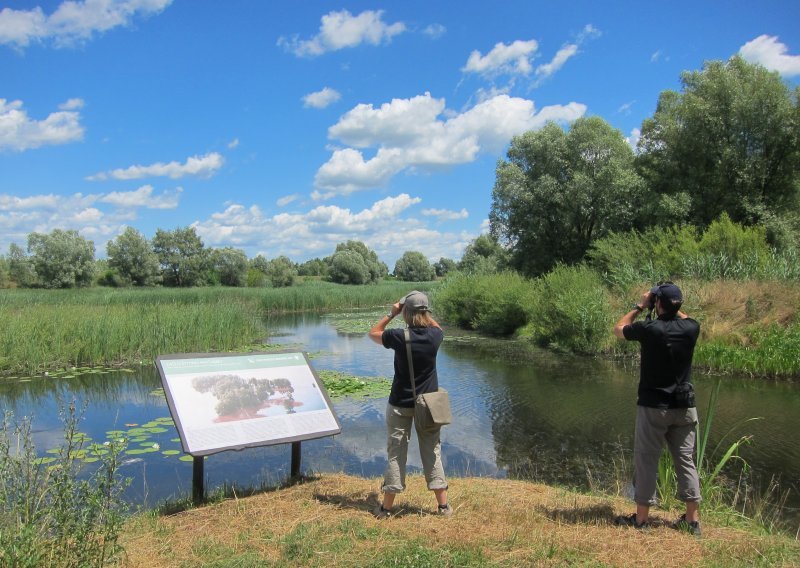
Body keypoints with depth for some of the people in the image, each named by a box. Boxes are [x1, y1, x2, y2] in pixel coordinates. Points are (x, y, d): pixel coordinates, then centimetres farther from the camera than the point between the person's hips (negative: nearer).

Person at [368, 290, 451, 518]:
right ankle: (443, 505, 17)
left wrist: (391, 314, 1)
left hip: (400, 404, -2)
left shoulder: (399, 337, -18)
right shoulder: (434, 335, -9)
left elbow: (373, 333, 2)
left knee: (396, 453, 6)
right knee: (432, 452, 12)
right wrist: (424, 313, 11)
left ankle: (386, 507, 14)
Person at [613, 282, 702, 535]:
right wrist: (674, 307, 17)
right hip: (684, 407, 4)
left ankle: (640, 519, 12)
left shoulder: (649, 329, -15)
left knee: (646, 461, 5)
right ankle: (692, 519, 18)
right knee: (686, 461, 12)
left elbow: (618, 329, 5)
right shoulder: (691, 329, -4)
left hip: (653, 407, -4)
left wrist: (640, 306, 10)